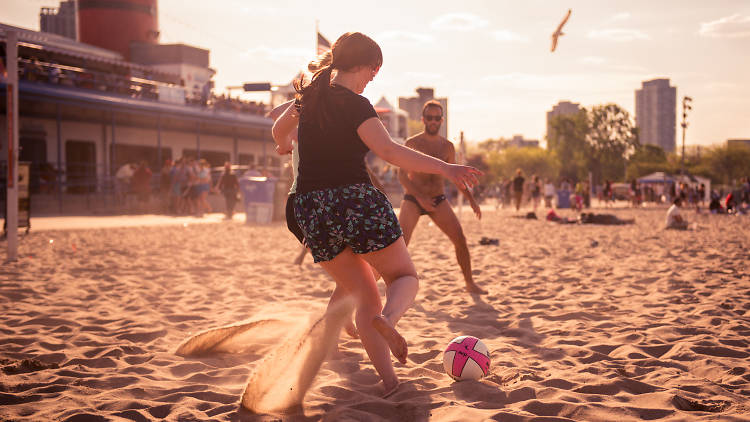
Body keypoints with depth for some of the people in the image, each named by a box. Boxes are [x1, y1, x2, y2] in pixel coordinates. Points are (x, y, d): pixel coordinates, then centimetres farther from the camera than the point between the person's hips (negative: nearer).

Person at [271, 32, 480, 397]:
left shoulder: (311, 94, 13)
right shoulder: (355, 105, -10)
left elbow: (278, 131, 30)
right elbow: (389, 151, -24)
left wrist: (285, 146, 53)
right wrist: (445, 168, -26)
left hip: (310, 210, 7)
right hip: (354, 200, -6)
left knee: (364, 297, 12)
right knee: (405, 277, 11)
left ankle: (390, 384, 2)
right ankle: (387, 318, -24)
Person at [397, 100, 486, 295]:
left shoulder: (447, 146, 8)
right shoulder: (412, 143, -5)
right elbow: (402, 174, -12)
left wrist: (471, 199, 14)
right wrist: (420, 197, -23)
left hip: (438, 200, 4)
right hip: (413, 199, -4)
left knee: (460, 239, -5)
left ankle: (470, 283, 9)